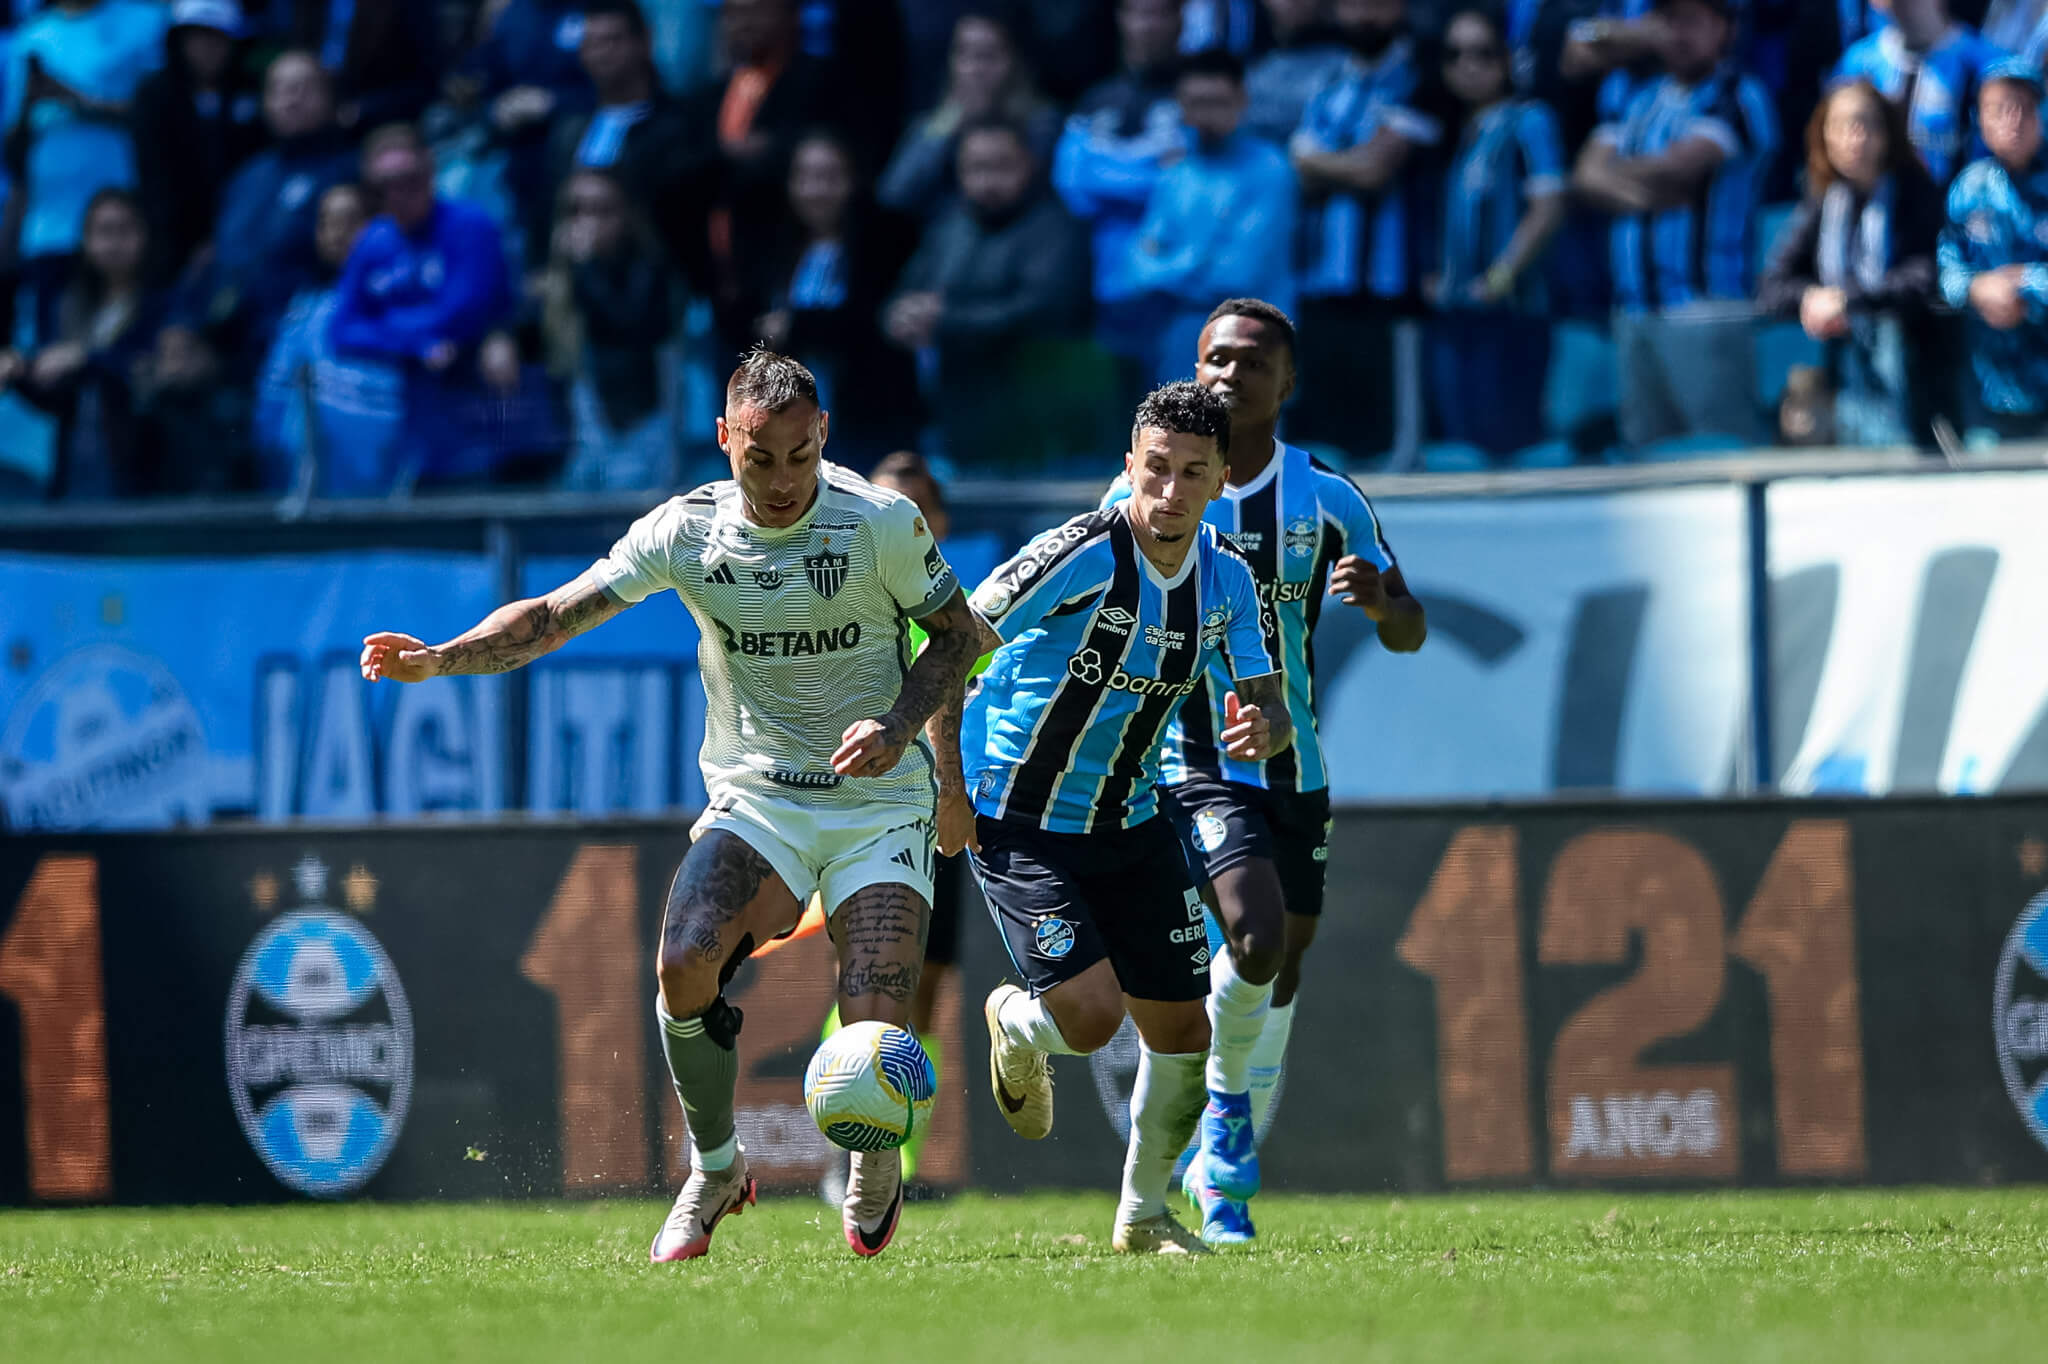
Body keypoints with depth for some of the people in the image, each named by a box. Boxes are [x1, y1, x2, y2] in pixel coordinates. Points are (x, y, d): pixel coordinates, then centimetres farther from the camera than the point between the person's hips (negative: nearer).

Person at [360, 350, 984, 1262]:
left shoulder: (882, 523, -12)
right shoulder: (686, 532, -7)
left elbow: (959, 633, 1)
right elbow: (554, 616, -6)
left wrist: (898, 727, -16)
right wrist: (435, 660, -22)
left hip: (879, 806, -2)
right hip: (754, 800, 2)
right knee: (685, 959, -27)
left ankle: (877, 1170, 19)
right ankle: (714, 1169, -1)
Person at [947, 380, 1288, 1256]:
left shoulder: (1228, 581, -4)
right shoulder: (1083, 554, -23)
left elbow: (1272, 705, -1)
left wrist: (1266, 729, -25)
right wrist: (948, 773, -18)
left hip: (1128, 824, 6)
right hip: (1016, 819, -6)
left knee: (1179, 1027, 4)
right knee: (1091, 1012, -19)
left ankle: (1143, 1214, 27)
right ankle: (1016, 1025, 20)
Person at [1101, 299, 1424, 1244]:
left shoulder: (1327, 501, 1)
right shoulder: (1140, 495, -4)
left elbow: (1409, 633, 4)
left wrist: (1379, 601, -19)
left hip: (1295, 766, 4)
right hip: (1194, 763, -4)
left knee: (1284, 962, 9)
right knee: (1257, 936, -24)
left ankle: (1224, 1170, 27)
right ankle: (1225, 1110, 2)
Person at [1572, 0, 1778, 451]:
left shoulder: (1739, 100, -2)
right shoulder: (1642, 101, 19)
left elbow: (1679, 166, -14)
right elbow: (1587, 176, 11)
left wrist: (1614, 170, 5)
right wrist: (1638, 194, -10)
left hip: (1705, 308, -7)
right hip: (1636, 308, 7)